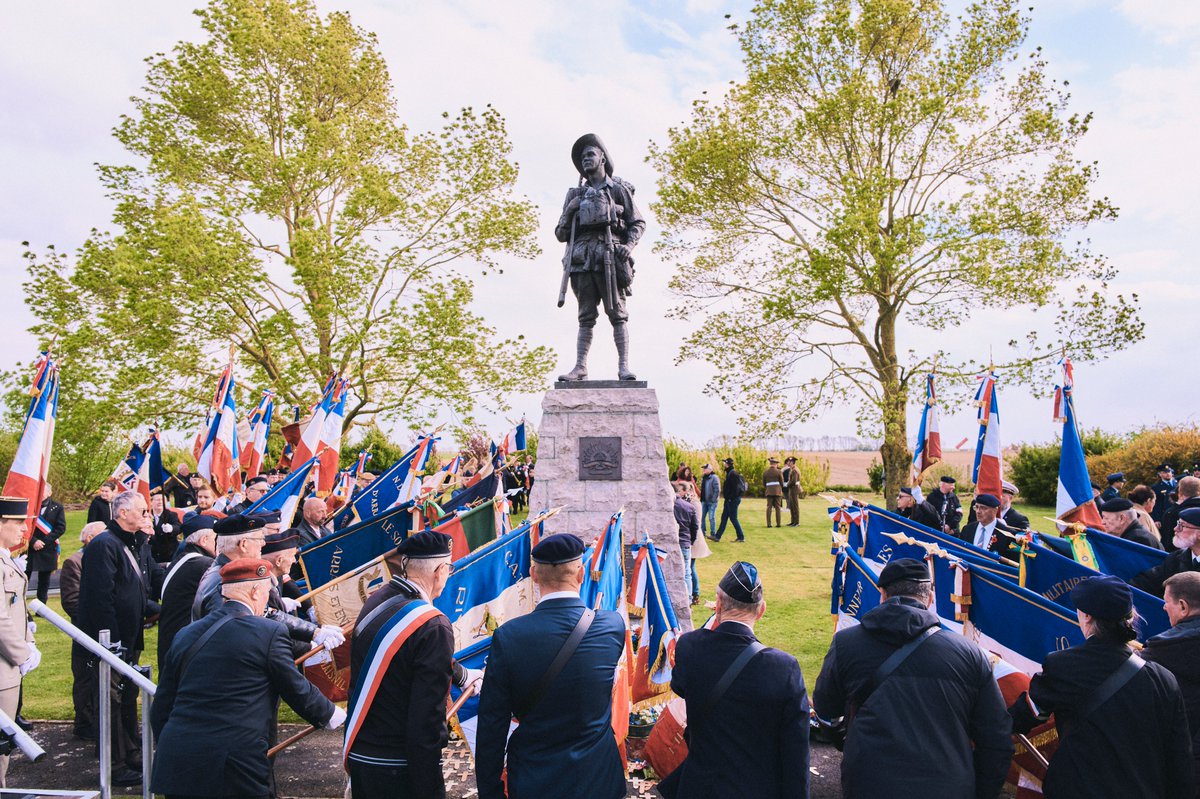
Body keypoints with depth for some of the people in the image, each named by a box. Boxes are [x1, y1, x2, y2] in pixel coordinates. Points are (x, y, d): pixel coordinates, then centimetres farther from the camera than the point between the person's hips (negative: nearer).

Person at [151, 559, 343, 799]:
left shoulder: (185, 635, 8)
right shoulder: (269, 632, -8)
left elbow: (160, 709, 13)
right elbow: (297, 689, 1)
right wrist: (331, 716, 18)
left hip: (176, 767, 6)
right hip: (235, 769, -6)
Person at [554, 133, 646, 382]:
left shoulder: (618, 189, 15)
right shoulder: (575, 195, 24)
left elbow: (638, 223, 9)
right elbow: (560, 234, 20)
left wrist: (629, 245, -10)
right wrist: (569, 211, 3)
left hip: (609, 257, -3)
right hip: (582, 258, 3)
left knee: (616, 312, -9)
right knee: (586, 316, -2)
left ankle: (623, 366, -12)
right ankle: (580, 368, -7)